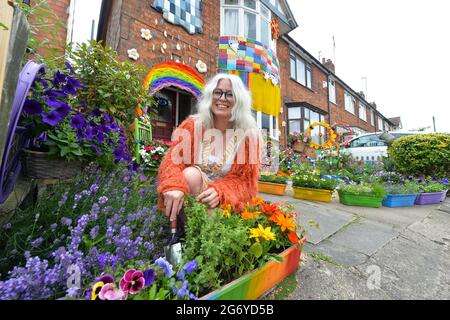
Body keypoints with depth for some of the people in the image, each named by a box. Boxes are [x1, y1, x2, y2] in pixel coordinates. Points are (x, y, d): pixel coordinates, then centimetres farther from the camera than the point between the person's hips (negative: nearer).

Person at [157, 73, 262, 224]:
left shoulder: (249, 134, -8)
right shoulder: (193, 125, -6)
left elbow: (246, 179, -9)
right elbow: (172, 160, -16)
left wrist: (221, 192, -29)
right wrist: (174, 186, -38)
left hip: (228, 201, 0)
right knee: (191, 174, -29)